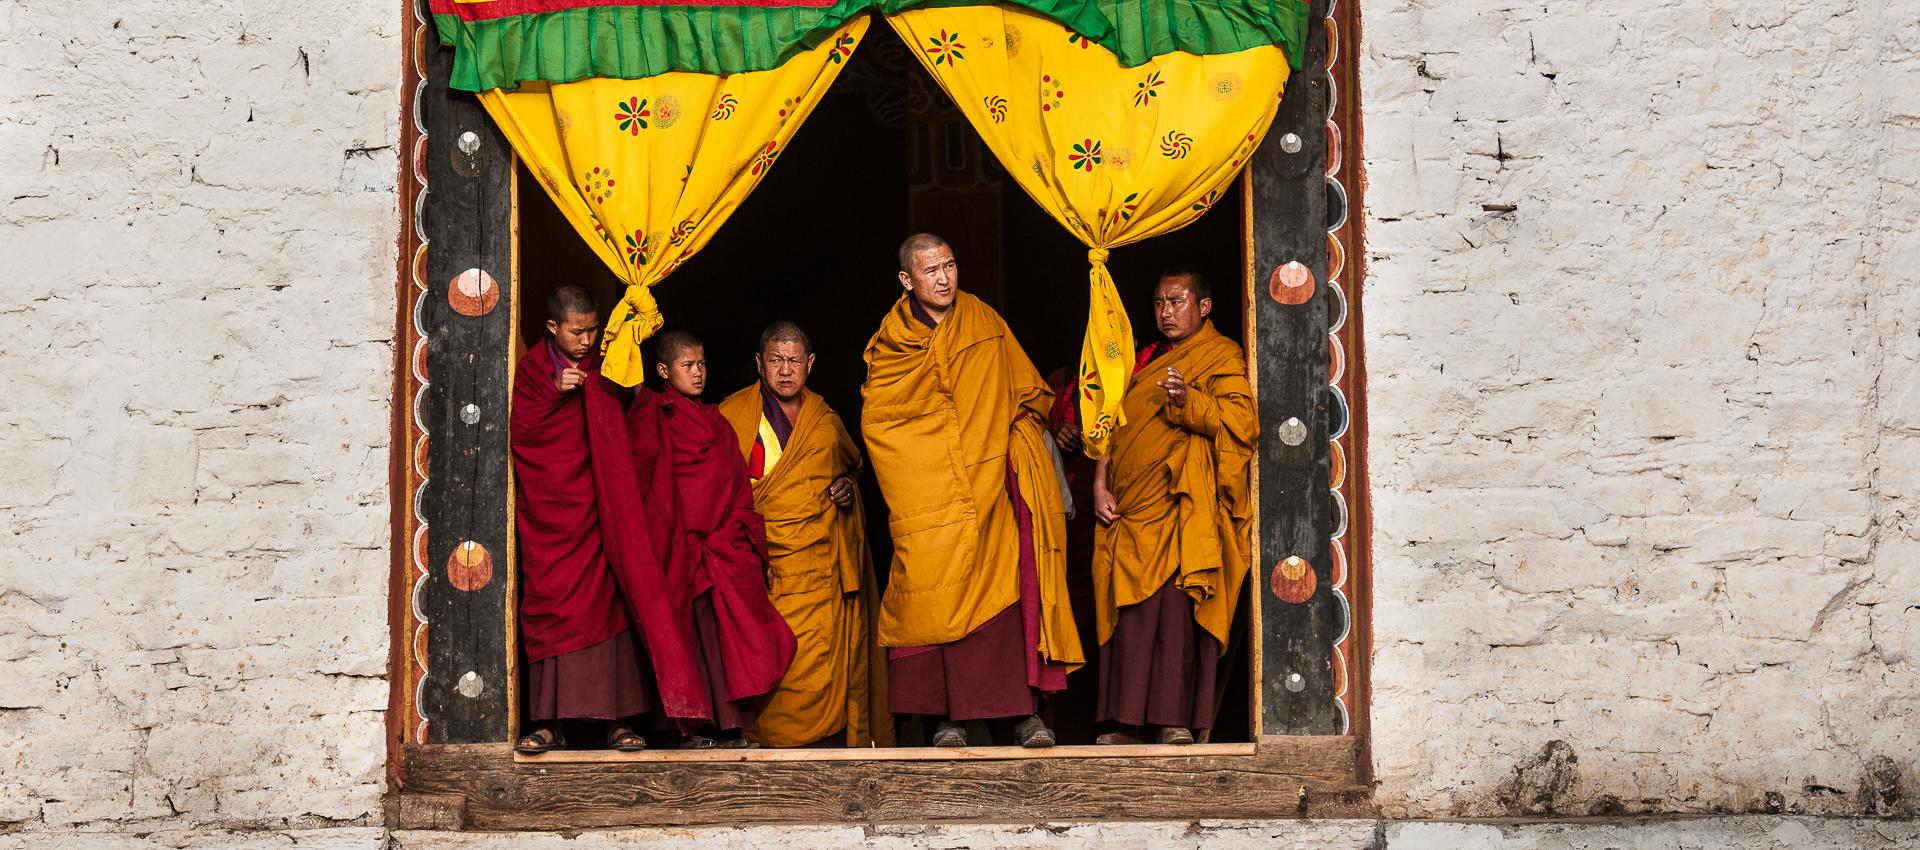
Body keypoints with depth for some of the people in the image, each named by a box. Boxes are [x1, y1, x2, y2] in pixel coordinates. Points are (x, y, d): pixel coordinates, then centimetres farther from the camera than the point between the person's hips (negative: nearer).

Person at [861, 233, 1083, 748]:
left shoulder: (984, 324, 10)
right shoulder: (891, 342, 6)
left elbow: (1031, 396, 17)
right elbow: (877, 421, 9)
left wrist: (1011, 436, 4)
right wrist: (923, 458, 1)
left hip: (992, 485, 1)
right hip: (927, 493, -1)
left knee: (1007, 595, -9)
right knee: (936, 598, -7)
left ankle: (1027, 712, -8)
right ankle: (948, 718, -2)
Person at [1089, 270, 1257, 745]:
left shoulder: (1221, 356, 4)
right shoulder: (1146, 360, 23)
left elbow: (1242, 422, -10)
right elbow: (1113, 426, 20)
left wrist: (1188, 400, -25)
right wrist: (1100, 486, 6)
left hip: (1180, 506, -6)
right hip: (1129, 510, 6)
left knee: (1176, 604, -14)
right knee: (1130, 612, -1)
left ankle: (1178, 721, -13)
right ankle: (1128, 723, -1)